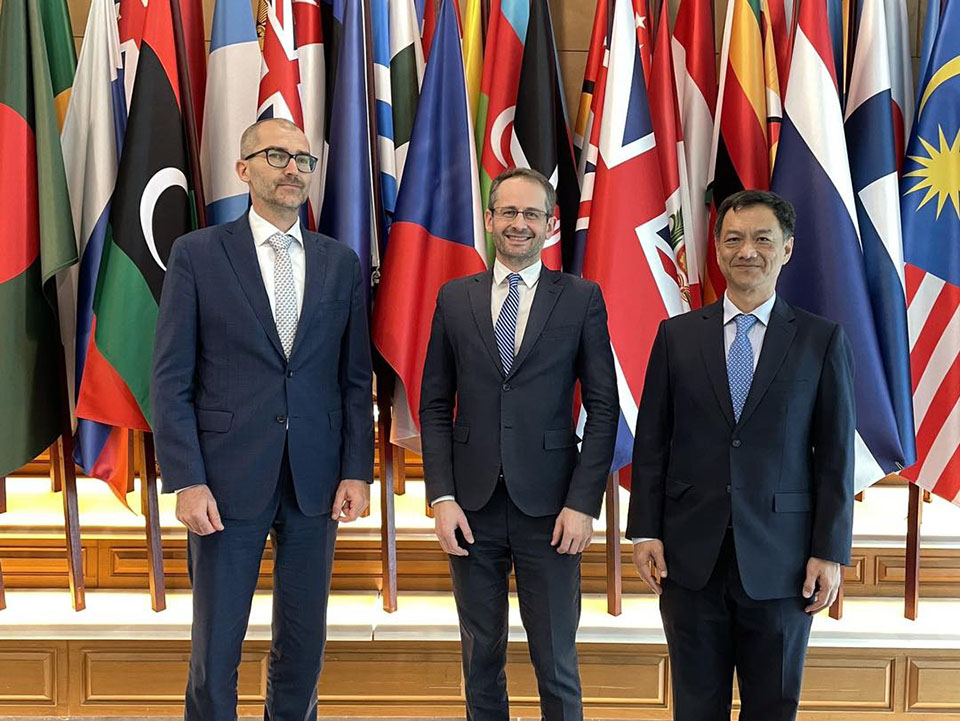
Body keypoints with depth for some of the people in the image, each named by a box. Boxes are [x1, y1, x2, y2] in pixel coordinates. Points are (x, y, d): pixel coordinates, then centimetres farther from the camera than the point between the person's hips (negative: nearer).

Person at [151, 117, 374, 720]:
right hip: (228, 481, -2)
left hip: (316, 483, 3)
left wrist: (357, 471, 0)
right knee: (216, 648, 7)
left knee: (304, 644, 14)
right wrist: (186, 481, -10)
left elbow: (356, 378, 8)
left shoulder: (342, 263, 8)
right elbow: (171, 381, -3)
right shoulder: (197, 254, 0)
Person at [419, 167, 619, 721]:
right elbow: (434, 406, 6)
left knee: (556, 664, 8)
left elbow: (604, 407, -1)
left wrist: (584, 503, -9)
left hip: (549, 508, -2)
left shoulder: (582, 298, 0)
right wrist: (442, 497, -3)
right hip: (473, 507, 2)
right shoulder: (455, 298, 6)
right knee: (481, 659, 14)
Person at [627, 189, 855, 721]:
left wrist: (830, 552, -4)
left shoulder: (822, 339, 1)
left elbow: (835, 453, 0)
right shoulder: (677, 335, 4)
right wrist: (645, 532, -1)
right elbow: (651, 443, 4)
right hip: (690, 556, 1)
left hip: (779, 559, -1)